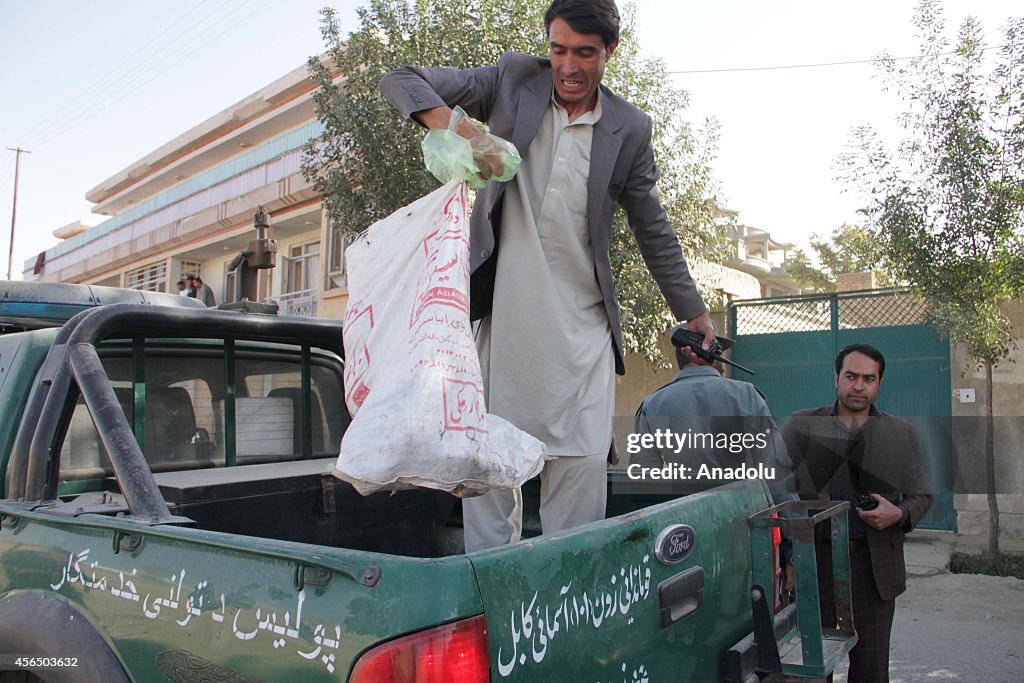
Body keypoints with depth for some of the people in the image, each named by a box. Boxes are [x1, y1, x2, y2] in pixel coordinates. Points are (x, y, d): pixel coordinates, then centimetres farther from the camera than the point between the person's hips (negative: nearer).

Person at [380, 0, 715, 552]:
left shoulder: (630, 129, 8)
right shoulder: (513, 78, 6)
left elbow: (653, 229, 17)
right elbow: (400, 81, 4)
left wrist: (692, 310, 21)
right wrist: (463, 129, -16)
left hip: (581, 325, 1)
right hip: (502, 313, 0)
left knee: (582, 459, -2)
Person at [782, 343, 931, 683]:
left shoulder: (902, 433, 8)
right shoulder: (802, 425, 3)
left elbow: (921, 495, 11)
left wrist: (899, 514, -11)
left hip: (874, 567, 1)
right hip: (814, 562, -1)